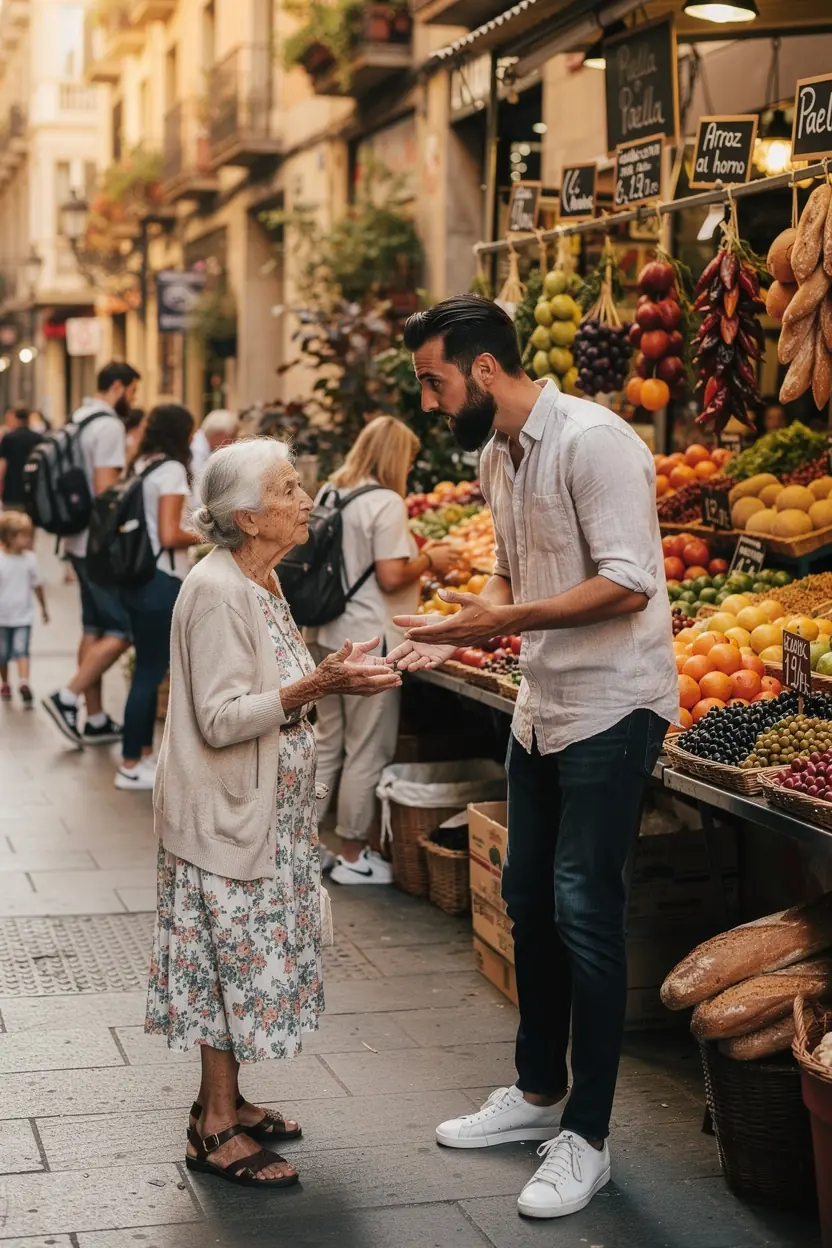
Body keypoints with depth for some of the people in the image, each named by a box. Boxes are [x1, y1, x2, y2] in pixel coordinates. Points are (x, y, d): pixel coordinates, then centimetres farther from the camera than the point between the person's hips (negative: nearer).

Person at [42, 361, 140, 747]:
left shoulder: (79, 421, 13)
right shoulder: (109, 426, -16)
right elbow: (105, 491, -21)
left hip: (79, 541, 10)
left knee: (93, 629, 11)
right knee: (122, 630, -5)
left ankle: (95, 719, 15)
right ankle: (67, 698, -7)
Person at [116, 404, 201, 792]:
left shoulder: (141, 465, 11)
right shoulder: (171, 469, -15)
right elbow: (169, 536, -21)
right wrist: (201, 536, -5)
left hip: (137, 577, 9)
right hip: (161, 582, -9)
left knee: (147, 669, 17)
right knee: (150, 672, -1)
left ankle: (143, 753, 26)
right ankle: (130, 767, 5)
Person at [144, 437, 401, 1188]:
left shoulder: (261, 583, 9)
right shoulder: (217, 591, -20)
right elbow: (221, 719, -24)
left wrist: (333, 676, 3)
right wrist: (316, 687, -29)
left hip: (267, 809, 9)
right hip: (224, 814, -9)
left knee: (249, 956, 14)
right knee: (234, 959, -2)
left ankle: (224, 1101, 26)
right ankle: (216, 1129, 9)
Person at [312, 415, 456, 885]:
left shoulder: (331, 494, 10)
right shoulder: (386, 503, -15)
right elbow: (391, 577, -19)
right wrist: (430, 560, -3)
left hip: (330, 636, 8)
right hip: (369, 641, -8)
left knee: (328, 744, 18)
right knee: (367, 752, 3)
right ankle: (353, 856, 11)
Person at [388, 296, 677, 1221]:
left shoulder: (591, 441, -19)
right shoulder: (495, 457, 9)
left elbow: (629, 585, -24)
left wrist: (506, 620, -27)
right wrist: (459, 631, 1)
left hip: (611, 707, -9)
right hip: (541, 707, 9)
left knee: (583, 915, -5)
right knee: (528, 900, 16)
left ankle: (586, 1137, 7)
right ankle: (538, 1093, 32)